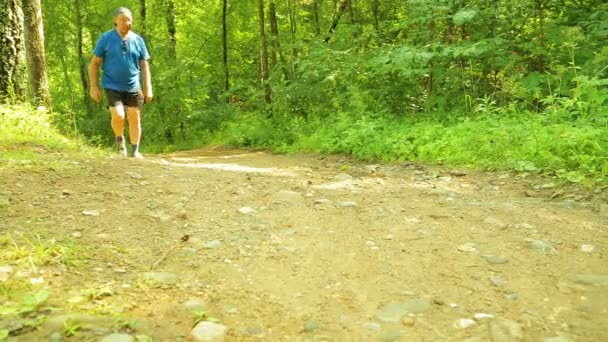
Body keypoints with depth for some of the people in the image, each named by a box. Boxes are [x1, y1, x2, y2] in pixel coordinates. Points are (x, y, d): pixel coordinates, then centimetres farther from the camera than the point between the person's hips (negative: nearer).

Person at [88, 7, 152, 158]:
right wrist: (94, 87, -5)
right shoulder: (106, 38, -2)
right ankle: (119, 139, 12)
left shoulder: (138, 40, 4)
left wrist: (148, 88, 0)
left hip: (133, 87, 2)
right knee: (118, 116, -19)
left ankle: (135, 151, 18)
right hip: (112, 87, -2)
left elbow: (144, 65, 7)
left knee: (135, 118, 4)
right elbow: (94, 63, 1)